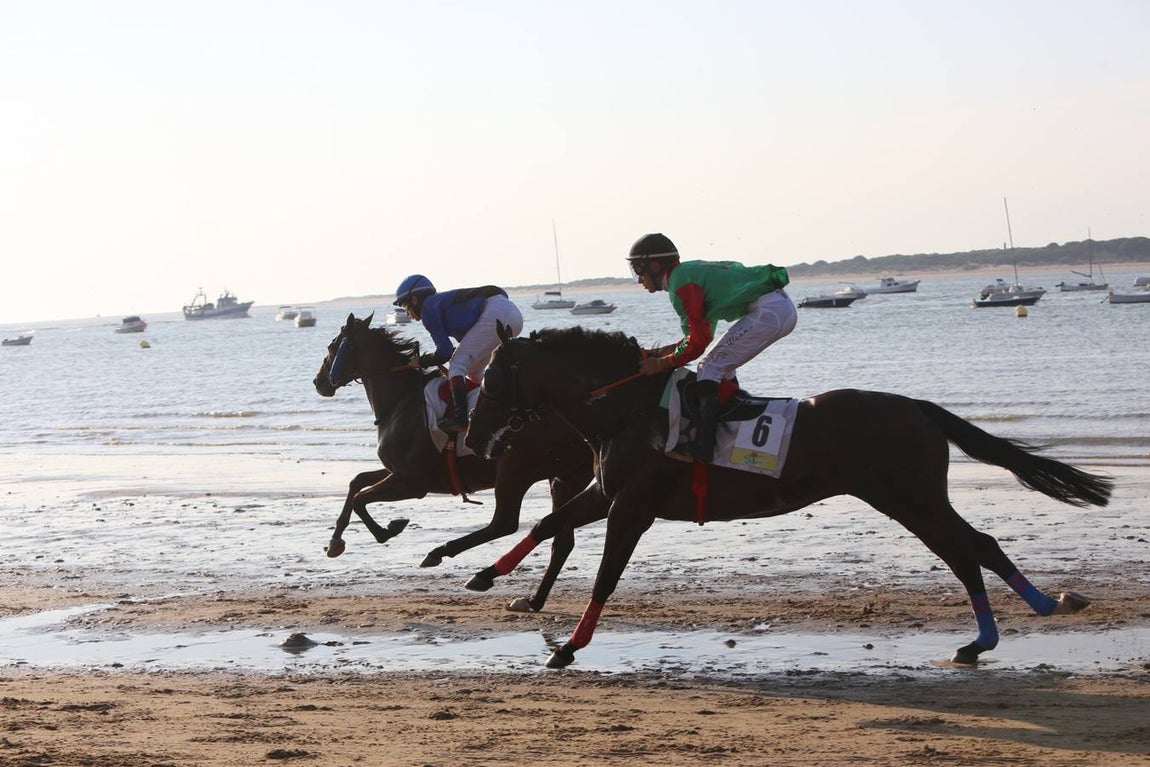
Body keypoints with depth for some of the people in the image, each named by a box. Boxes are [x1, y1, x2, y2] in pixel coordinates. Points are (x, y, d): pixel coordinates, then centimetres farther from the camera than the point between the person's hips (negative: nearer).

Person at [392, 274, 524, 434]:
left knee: (458, 363, -9)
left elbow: (445, 352, -4)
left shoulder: (429, 307, 2)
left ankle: (459, 418, -23)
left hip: (496, 313, -10)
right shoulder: (443, 301, 30)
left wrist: (420, 362, 12)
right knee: (474, 371, 21)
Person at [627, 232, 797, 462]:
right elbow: (702, 334, 27)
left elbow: (698, 342, -11)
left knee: (709, 368, -7)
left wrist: (662, 363, -1)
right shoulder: (691, 271, 21)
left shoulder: (682, 282, -9)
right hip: (785, 308, 10)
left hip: (767, 311, -10)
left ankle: (703, 446, -14)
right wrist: (667, 351, 18)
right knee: (722, 367, 22)